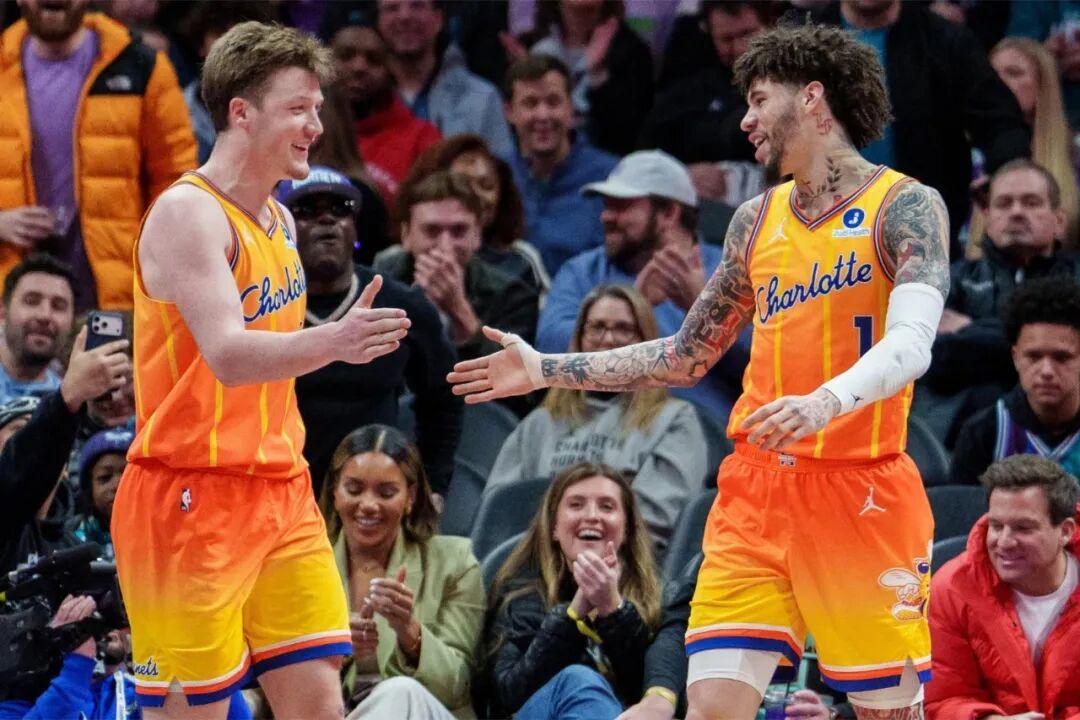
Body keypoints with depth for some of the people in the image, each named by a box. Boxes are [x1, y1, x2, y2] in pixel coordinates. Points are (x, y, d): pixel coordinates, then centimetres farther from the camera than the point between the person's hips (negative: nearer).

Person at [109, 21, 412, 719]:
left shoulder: (279, 220, 13)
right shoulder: (188, 212, -14)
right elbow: (227, 356, -28)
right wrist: (330, 341, -43)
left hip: (281, 492, 8)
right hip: (192, 496, -8)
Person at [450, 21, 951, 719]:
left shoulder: (905, 205, -5)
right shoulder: (757, 221, 14)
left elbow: (912, 343, -20)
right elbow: (685, 357, 24)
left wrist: (829, 401, -38)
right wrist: (545, 370, 20)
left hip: (862, 489, -5)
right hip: (757, 486, 5)